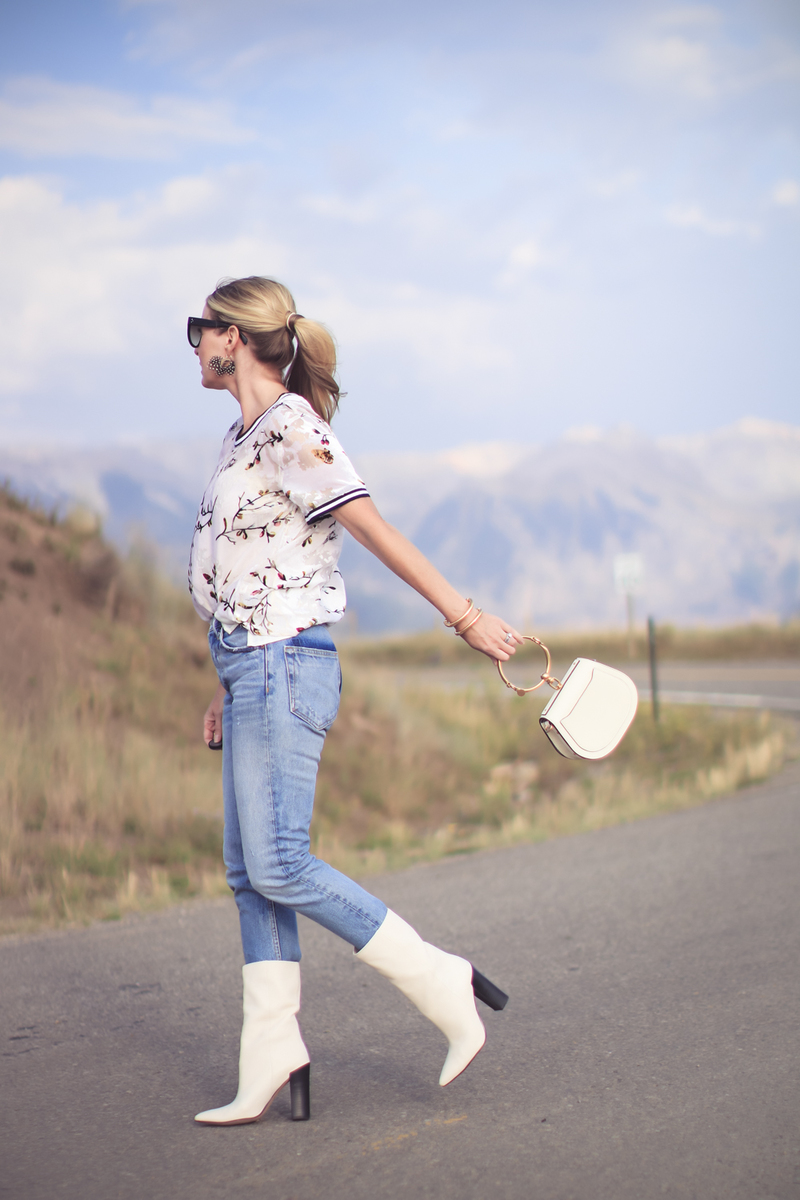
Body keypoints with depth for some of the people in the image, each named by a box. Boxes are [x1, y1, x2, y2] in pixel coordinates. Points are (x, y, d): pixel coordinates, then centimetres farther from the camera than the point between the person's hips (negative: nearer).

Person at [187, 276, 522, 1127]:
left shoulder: (289, 426, -11)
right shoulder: (245, 434, 17)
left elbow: (374, 528, -17)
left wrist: (464, 616, -19)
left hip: (283, 671, -10)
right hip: (256, 673, 10)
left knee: (279, 869, -11)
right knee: (250, 874, 7)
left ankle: (445, 986, -1)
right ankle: (273, 1065, 9)